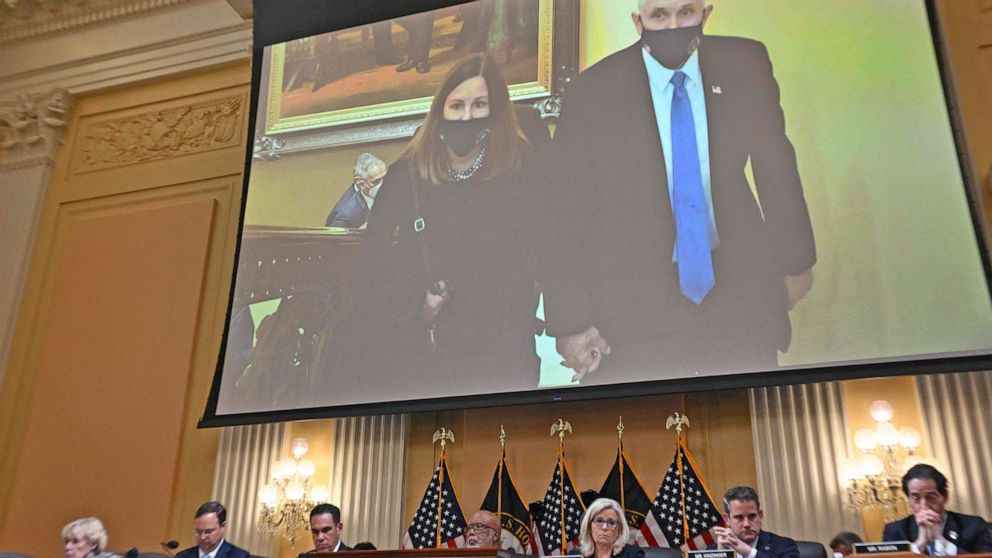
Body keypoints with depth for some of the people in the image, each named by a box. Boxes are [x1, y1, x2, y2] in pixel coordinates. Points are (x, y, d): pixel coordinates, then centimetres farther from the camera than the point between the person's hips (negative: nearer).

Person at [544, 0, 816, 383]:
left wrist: (795, 260, 11)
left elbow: (775, 163, 6)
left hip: (739, 283, 3)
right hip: (635, 299, -2)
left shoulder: (744, 64, -6)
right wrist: (571, 323, -11)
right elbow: (566, 217, -10)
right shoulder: (592, 93, -13)